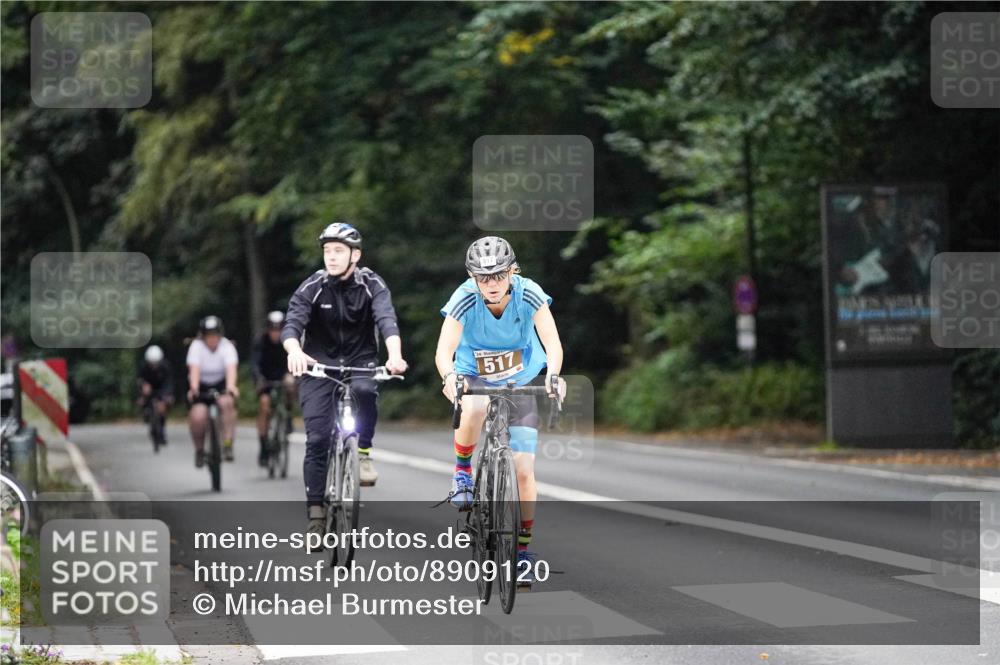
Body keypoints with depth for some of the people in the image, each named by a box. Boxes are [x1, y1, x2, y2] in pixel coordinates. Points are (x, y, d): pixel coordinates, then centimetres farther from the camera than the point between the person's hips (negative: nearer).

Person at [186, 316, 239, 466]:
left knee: (227, 402, -34)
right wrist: (194, 389, -47)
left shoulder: (227, 346, -16)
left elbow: (231, 369, -30)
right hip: (202, 386, 0)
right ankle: (199, 450, 5)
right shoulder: (196, 346, -16)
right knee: (198, 417, -24)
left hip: (221, 385, 0)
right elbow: (194, 369, -29)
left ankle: (227, 445, -28)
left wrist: (231, 387, -49)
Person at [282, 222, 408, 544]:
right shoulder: (312, 287, -11)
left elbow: (386, 319, -28)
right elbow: (292, 323, -24)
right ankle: (316, 515, -3)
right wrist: (294, 351, -48)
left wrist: (395, 354, -49)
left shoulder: (371, 284, -12)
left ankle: (364, 452, -12)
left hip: (360, 360, 0)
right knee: (317, 439, -10)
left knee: (364, 390, -36)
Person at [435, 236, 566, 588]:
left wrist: (553, 374, -50)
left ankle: (524, 549, 9)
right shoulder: (464, 299, -25)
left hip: (521, 384, 1)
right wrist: (448, 377, -55)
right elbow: (444, 351, -33)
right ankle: (463, 471, -10)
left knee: (524, 469, -6)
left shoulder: (529, 294, -24)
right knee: (473, 410, -39)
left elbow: (552, 343, -30)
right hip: (475, 377, -1)